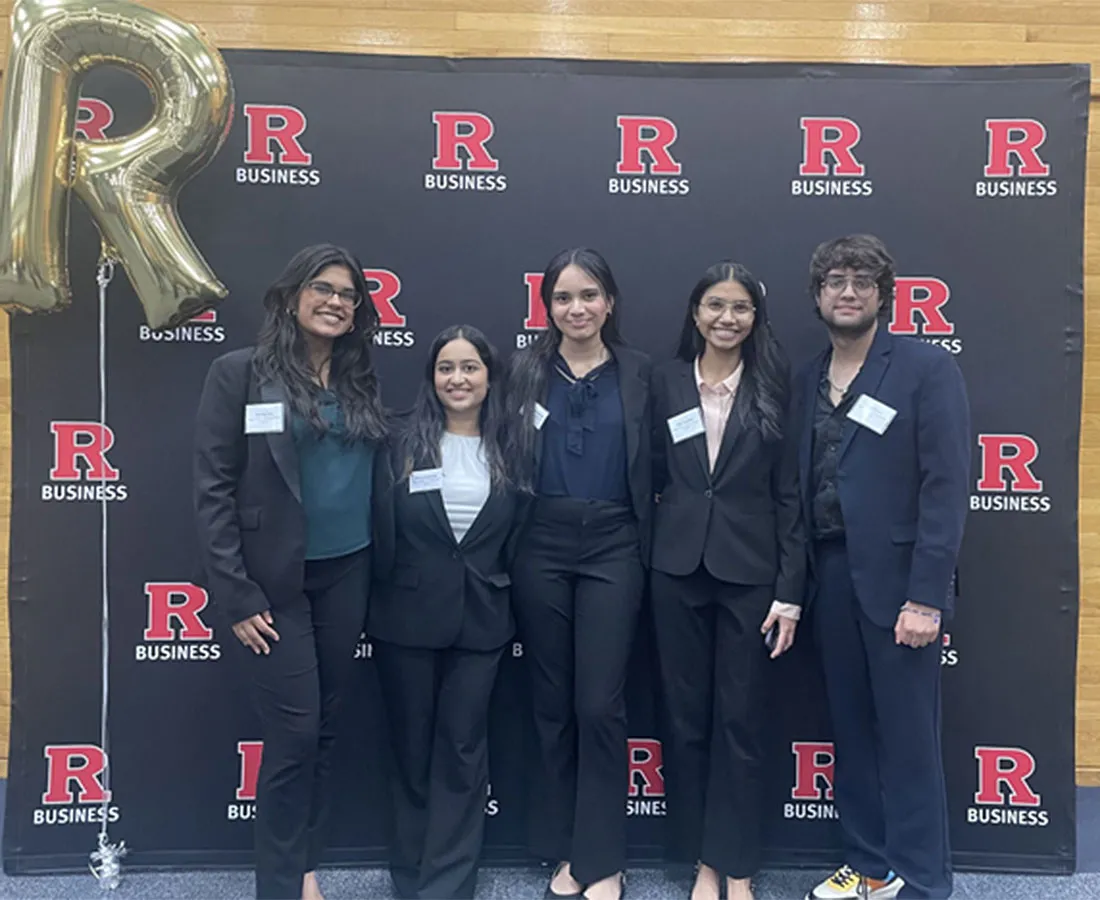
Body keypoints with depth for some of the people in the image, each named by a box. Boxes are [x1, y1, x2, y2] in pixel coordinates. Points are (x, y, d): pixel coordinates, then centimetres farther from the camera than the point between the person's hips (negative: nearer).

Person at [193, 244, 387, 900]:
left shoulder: (362, 382, 7)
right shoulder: (242, 372, -6)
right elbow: (214, 489, -8)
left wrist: (376, 577, 5)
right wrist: (235, 596, -12)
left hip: (347, 575, 4)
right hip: (275, 580, -4)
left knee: (323, 730, 13)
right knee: (294, 734, -1)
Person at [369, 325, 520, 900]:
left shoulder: (508, 449, 2)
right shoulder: (404, 442, -2)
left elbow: (518, 536, 5)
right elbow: (381, 529, -2)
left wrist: (508, 597, 1)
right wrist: (378, 599, -2)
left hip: (480, 619, 1)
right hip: (408, 616, 0)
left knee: (463, 748, 8)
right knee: (411, 746, 13)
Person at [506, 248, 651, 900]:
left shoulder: (636, 371, 4)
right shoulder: (526, 371, 5)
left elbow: (649, 467, 4)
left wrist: (647, 553, 0)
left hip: (612, 547, -1)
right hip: (542, 547, 1)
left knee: (601, 705, -1)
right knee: (553, 704, 9)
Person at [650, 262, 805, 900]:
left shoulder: (773, 386, 0)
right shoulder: (668, 381, 4)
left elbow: (790, 495, -2)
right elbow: (654, 477, 7)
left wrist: (790, 592, -6)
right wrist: (648, 553, 2)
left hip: (750, 570, -2)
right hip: (678, 566, 2)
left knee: (741, 720, 6)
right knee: (687, 716, 10)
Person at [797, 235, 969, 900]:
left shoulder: (928, 368, -6)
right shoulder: (810, 378, 10)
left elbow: (947, 487, -12)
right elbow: (803, 483, 9)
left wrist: (926, 596, -16)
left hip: (896, 577, -5)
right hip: (830, 575, 5)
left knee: (908, 740, 4)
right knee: (852, 732, 14)